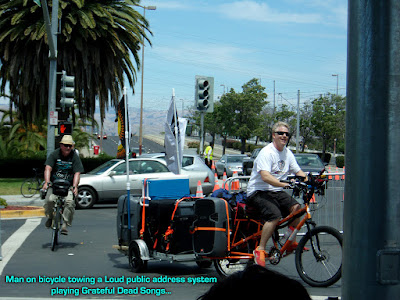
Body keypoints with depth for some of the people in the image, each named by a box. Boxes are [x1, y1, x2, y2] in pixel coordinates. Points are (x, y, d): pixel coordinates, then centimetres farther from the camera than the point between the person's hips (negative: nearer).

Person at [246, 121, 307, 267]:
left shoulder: (288, 153, 11)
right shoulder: (266, 152, -14)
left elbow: (298, 171, 15)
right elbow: (265, 176, -27)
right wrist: (284, 184, -39)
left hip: (276, 192, 7)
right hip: (258, 192, -7)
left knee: (296, 207, -17)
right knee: (275, 215, -30)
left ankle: (291, 242, 0)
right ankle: (260, 250, -18)